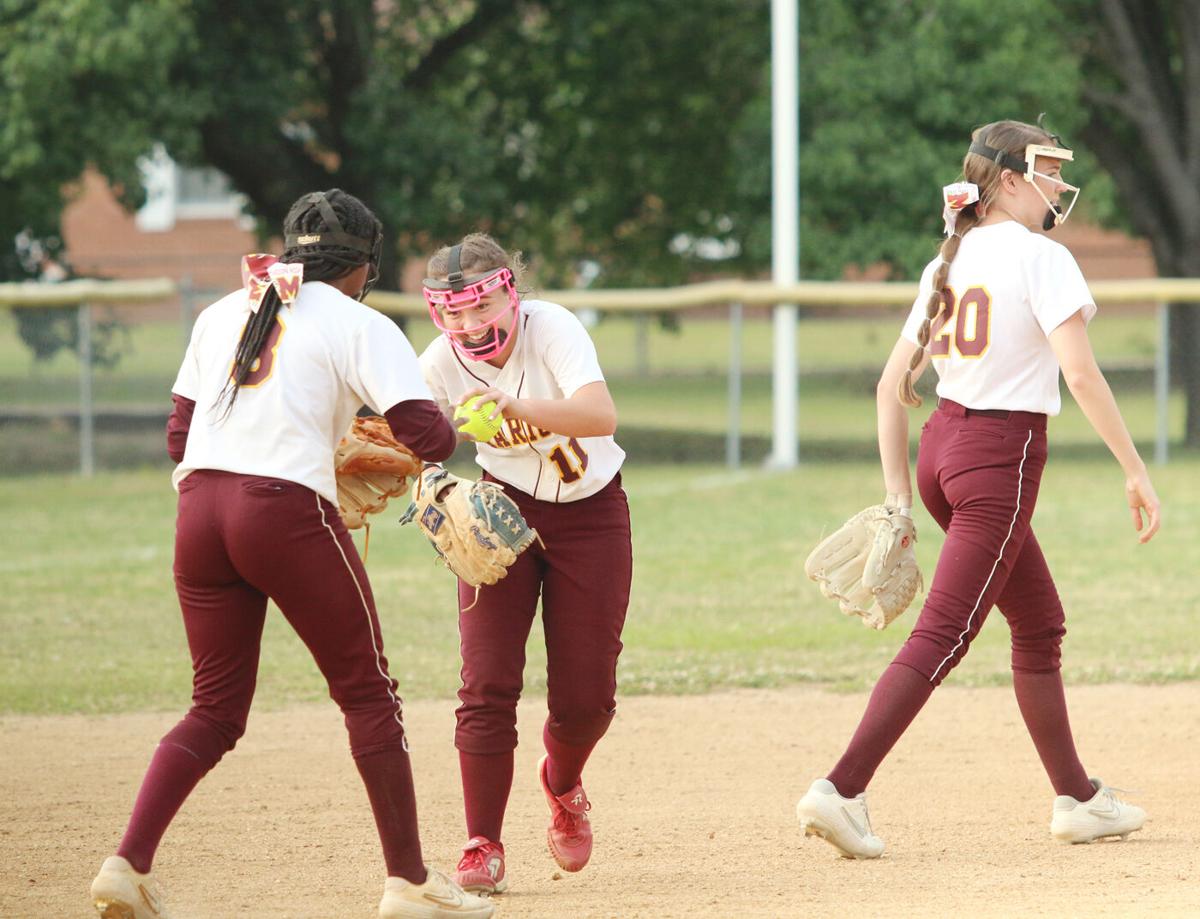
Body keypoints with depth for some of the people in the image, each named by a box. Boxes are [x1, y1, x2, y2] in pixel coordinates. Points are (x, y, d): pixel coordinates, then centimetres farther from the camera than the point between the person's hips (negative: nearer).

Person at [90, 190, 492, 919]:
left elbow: (179, 438, 18)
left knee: (217, 709, 13)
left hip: (200, 511, 5)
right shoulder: (360, 326, 2)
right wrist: (452, 426, 17)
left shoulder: (222, 313, 18)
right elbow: (428, 437, -7)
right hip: (289, 513, -5)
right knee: (368, 694, 7)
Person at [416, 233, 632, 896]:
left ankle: (562, 783, 36)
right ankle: (483, 849, -4)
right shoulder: (440, 364, -15)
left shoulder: (552, 330, -25)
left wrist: (517, 407, -57)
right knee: (487, 684, -12)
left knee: (586, 695, 1)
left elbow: (601, 415, -42)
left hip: (590, 513, -1)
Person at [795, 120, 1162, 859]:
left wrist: (898, 491, 12)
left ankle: (1077, 797, 25)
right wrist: (1136, 470, -17)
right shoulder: (1041, 258, -11)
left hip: (943, 445, 9)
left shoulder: (949, 264, 10)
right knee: (943, 636, -9)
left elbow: (893, 383, 10)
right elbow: (1081, 373, -20)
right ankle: (843, 790, -16)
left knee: (1040, 624, 18)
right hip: (1003, 458, -9)